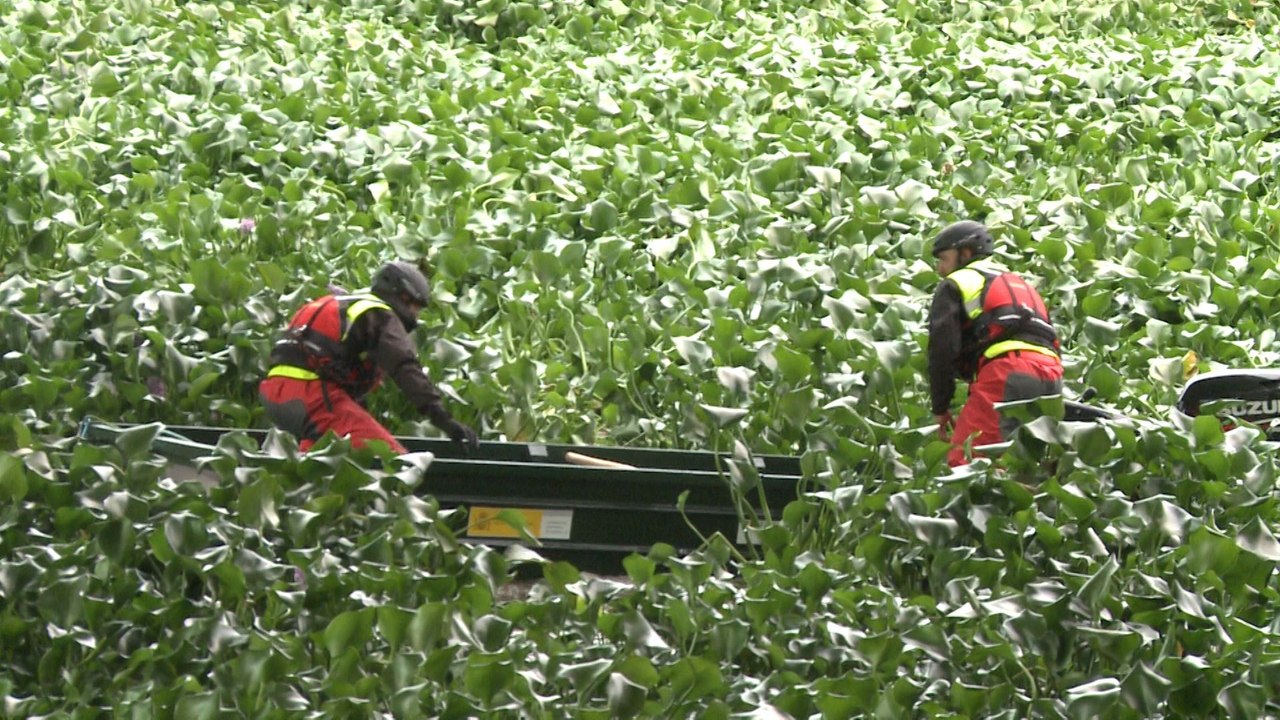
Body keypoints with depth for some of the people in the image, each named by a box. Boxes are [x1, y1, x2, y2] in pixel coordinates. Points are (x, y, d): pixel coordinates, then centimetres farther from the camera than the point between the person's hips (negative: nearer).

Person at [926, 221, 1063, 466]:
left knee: (964, 459, -15)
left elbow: (943, 348, 4)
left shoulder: (956, 284, 16)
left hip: (1005, 373, -7)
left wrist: (940, 408, 8)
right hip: (1051, 374, 7)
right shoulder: (1021, 283, 38)